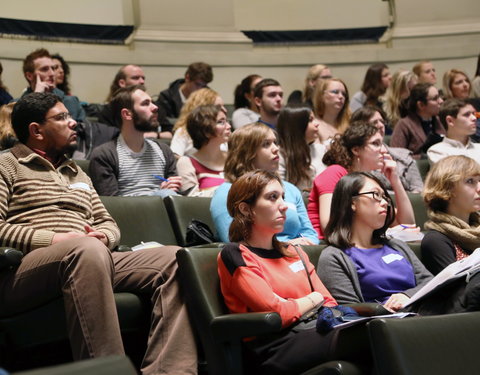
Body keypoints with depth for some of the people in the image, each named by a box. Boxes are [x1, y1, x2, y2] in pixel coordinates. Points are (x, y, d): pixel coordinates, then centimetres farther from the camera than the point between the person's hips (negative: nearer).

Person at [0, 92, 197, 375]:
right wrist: (55, 239, -14)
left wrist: (102, 236, 2)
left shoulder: (78, 173, 31)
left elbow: (108, 224, 28)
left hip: (87, 262, 7)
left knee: (175, 259, -16)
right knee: (88, 249, -40)